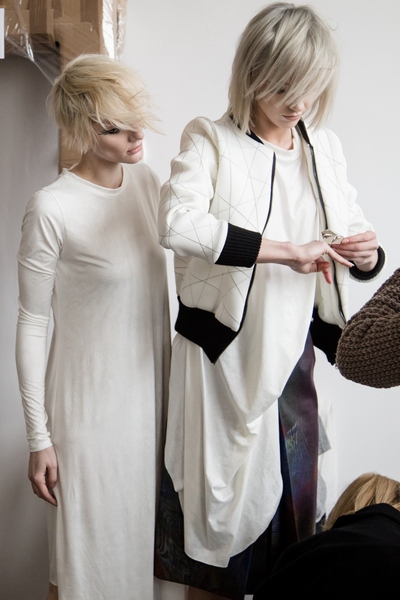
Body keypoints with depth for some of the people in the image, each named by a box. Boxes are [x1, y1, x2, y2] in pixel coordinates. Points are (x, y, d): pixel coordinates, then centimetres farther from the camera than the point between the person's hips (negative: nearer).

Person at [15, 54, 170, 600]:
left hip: (151, 388, 6)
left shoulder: (146, 179, 0)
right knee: (88, 556, 9)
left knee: (141, 534, 20)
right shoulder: (51, 210, -19)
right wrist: (39, 438, -10)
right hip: (91, 402, -5)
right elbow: (32, 326, -12)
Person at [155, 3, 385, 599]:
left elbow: (352, 248, 15)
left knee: (289, 497, 15)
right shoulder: (210, 140, -6)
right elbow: (178, 220, -26)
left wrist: (367, 255, -9)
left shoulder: (326, 149, 9)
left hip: (290, 355, 4)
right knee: (219, 500, 8)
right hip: (222, 354, -4)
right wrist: (285, 250, -27)